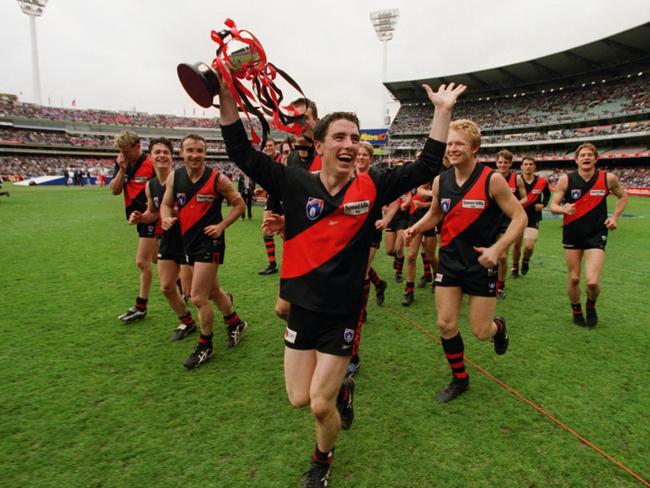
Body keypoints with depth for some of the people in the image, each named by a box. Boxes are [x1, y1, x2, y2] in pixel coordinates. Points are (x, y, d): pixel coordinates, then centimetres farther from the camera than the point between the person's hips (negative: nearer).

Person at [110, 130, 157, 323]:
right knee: (158, 259, 16)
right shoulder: (121, 164, 4)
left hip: (150, 217, -7)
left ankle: (140, 307, 7)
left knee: (142, 262, -4)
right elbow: (114, 190, -1)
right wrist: (122, 170, -12)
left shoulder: (151, 164, -15)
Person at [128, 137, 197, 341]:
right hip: (167, 241, 7)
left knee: (189, 290, -1)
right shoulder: (150, 185, 4)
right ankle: (187, 322, 32)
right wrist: (139, 218, -2)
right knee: (166, 288, 11)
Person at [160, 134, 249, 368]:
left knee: (198, 297, -5)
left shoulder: (218, 179, -12)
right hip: (188, 242, 6)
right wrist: (166, 218, -11)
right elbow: (166, 204, 11)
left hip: (210, 242, -6)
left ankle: (205, 346, 16)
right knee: (213, 291, 19)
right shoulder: (174, 177, 0)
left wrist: (222, 225, -13)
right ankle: (235, 322, 43)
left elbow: (239, 204, -3)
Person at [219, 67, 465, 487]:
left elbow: (427, 168, -6)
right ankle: (342, 389, 47)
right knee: (299, 399, 12)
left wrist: (443, 111, -9)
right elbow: (243, 153, -7)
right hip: (303, 308, 2)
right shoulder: (296, 183, -6)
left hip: (343, 314, -2)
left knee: (320, 406, 4)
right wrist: (227, 96, -15)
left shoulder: (372, 187, -7)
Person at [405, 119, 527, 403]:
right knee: (445, 324, 2)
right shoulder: (440, 181, -1)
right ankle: (459, 379, 25)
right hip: (449, 261, 4)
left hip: (481, 265, -3)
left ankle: (498, 327, 41)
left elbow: (519, 217, -11)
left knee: (480, 332, 2)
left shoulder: (491, 179, -14)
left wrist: (497, 249, -24)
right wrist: (416, 228, -3)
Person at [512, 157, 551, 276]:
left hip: (534, 218, 0)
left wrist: (543, 204, -3)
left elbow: (547, 194, 14)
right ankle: (515, 268, 29)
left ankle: (526, 261, 23)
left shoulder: (542, 181, -5)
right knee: (516, 244, 9)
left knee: (529, 247, -11)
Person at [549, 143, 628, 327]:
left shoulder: (608, 178, -4)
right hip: (572, 234, 1)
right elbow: (553, 206, -5)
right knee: (574, 279, 7)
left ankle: (591, 306, 21)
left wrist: (615, 217, 1)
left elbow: (623, 196, 14)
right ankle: (576, 311, 33)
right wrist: (563, 209, -27)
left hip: (596, 235, 0)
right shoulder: (566, 179, -7)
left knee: (592, 281, -12)